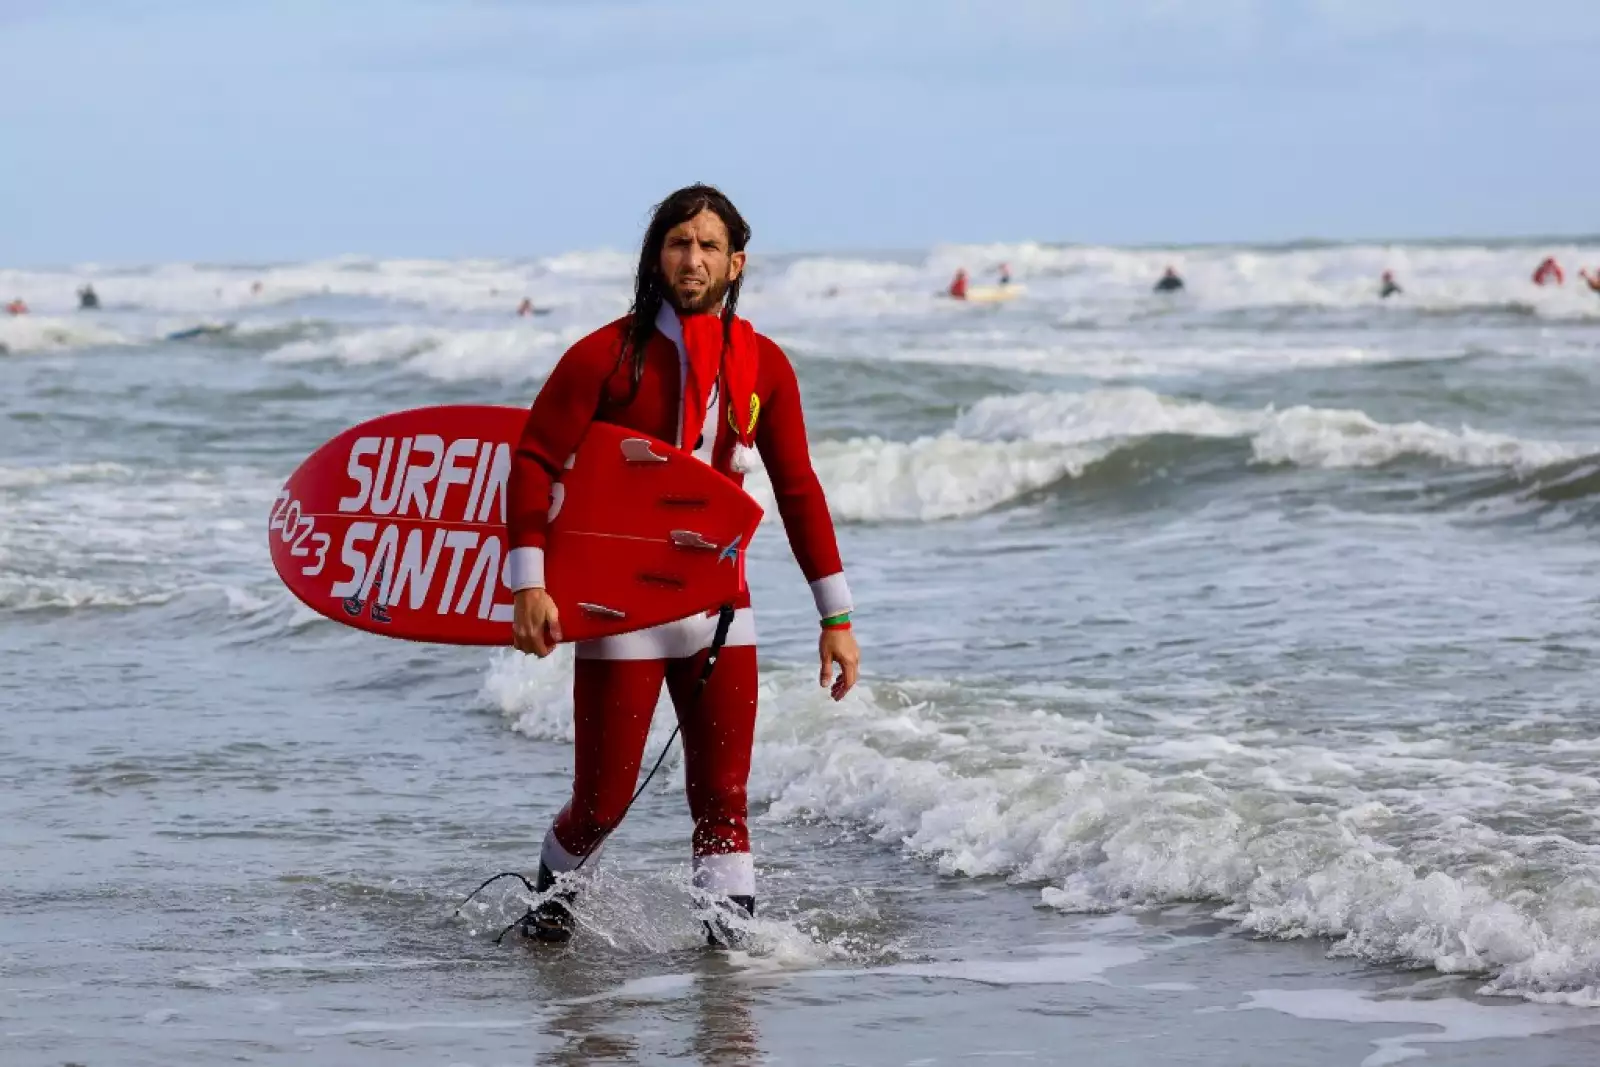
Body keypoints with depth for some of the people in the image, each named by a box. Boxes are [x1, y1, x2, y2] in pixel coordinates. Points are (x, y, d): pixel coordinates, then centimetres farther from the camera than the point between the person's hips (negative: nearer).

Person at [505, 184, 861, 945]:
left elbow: (798, 491, 9)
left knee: (722, 796, -2)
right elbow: (533, 461, -7)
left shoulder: (764, 366, 3)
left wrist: (836, 617, 7)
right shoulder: (608, 356, -8)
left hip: (718, 607, 3)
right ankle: (552, 891, 30)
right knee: (604, 801, 2)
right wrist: (528, 583, -17)